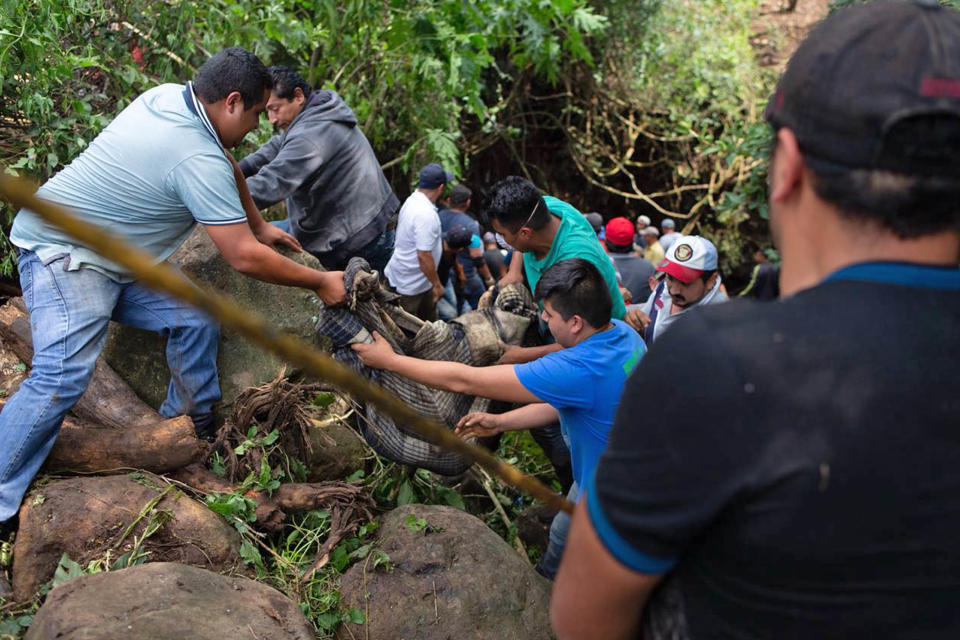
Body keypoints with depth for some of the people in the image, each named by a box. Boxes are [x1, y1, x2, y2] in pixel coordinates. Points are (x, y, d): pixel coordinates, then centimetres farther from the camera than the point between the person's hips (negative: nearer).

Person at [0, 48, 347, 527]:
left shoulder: (170, 95, 1)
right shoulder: (198, 160, -28)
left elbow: (228, 169, 19)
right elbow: (244, 257, -25)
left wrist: (259, 226, 28)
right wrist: (320, 283, -13)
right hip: (62, 253, -10)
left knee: (195, 321, 2)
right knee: (63, 375, -22)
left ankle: (192, 433, 16)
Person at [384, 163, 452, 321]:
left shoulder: (413, 200, 0)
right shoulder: (426, 215, -31)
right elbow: (424, 256, -31)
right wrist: (437, 284, -19)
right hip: (410, 283, -10)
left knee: (429, 319, 23)